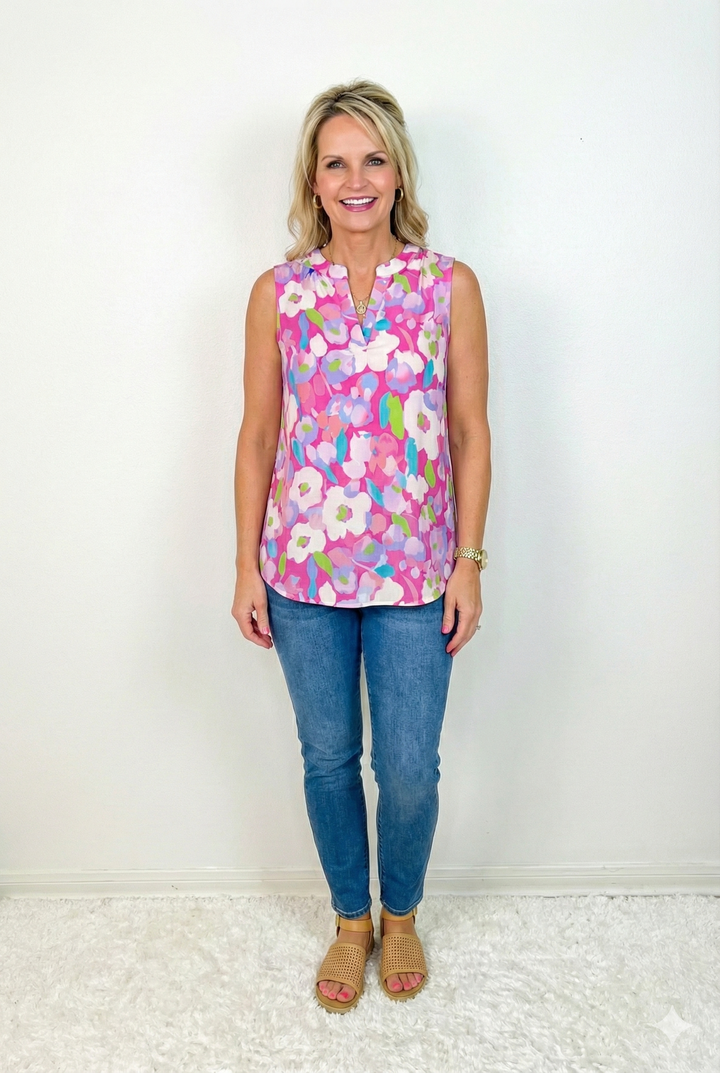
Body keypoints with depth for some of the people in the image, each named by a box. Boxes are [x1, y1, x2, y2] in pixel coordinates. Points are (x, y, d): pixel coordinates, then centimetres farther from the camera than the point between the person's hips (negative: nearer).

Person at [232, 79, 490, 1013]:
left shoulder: (450, 286, -1)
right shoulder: (278, 293, 1)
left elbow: (471, 434, 1)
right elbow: (258, 435, 4)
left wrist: (468, 564, -3)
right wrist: (248, 566, 1)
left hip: (414, 572, -1)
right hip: (304, 568, 1)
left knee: (410, 770, 8)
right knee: (328, 759, 14)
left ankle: (401, 914, 39)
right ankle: (350, 919, 40)